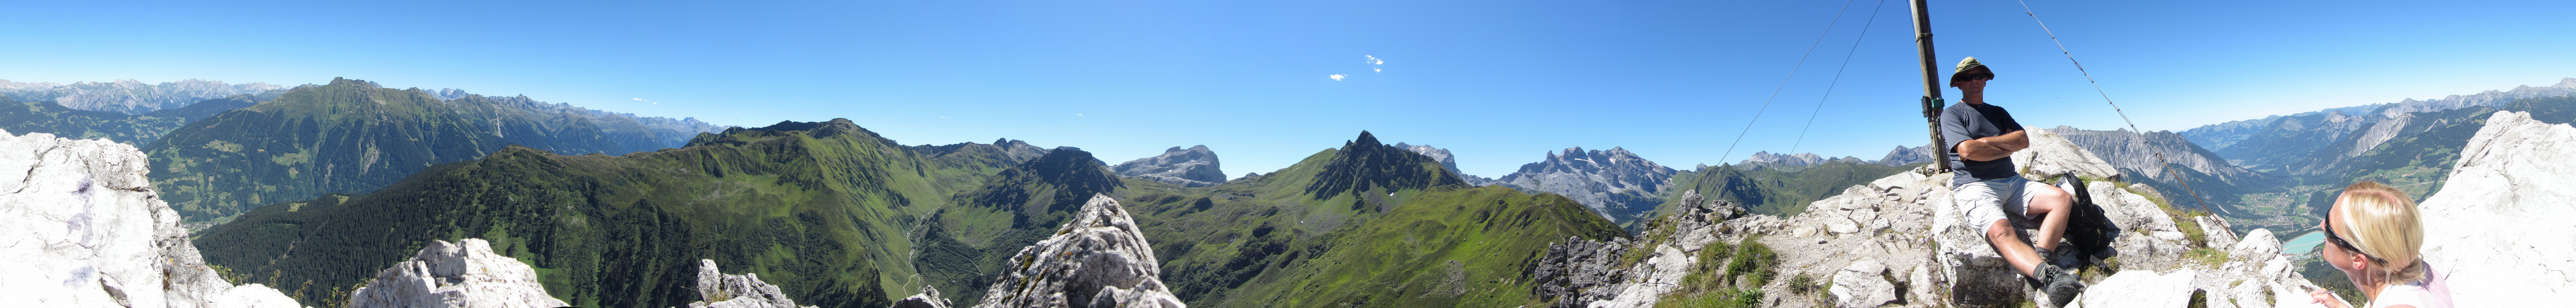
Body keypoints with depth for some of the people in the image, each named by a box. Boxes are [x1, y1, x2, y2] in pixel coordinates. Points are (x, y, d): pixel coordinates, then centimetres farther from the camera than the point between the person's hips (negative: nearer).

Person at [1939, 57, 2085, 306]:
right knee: (2001, 232, -34)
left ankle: (2040, 256, -34)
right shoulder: (1951, 114, 4)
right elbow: (1967, 151, -12)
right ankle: (2049, 276, -55)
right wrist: (2007, 148, 2)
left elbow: (2024, 140, 7)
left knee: (2063, 199, -18)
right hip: (1974, 186, -7)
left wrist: (1986, 141, -7)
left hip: (2011, 182, 7)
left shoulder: (1998, 113, 23)